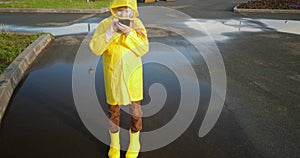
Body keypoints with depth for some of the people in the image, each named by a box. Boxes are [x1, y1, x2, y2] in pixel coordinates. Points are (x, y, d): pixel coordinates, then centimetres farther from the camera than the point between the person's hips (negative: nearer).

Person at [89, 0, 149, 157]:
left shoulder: (137, 24, -5)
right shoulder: (105, 24, -8)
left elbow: (143, 49, -12)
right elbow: (95, 49, -17)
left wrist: (129, 33, -25)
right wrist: (110, 32, -27)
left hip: (133, 72, 1)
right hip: (113, 74, 0)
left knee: (136, 109, 8)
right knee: (113, 109, 13)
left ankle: (134, 144, 33)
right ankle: (114, 144, 37)